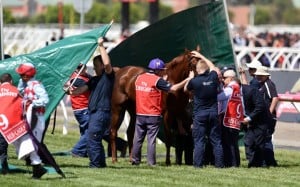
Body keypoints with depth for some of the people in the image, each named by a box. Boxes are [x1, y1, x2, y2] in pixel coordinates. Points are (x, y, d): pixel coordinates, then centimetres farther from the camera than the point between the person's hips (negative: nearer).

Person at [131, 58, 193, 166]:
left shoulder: (139, 78, 5)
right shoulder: (157, 80, -14)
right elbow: (173, 88, -17)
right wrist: (188, 80, -11)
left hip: (140, 115, 5)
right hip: (153, 116, -5)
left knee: (138, 138, 12)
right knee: (151, 139, -1)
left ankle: (135, 160, 16)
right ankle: (151, 163, -1)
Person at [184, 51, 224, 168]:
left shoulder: (194, 81, -13)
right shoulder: (213, 78, -3)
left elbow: (185, 89, 8)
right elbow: (212, 67, 20)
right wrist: (201, 57, 29)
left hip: (199, 114, -3)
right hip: (213, 113, 3)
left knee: (199, 141, 1)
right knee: (216, 140, 8)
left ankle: (198, 164, -1)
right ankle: (219, 163, 6)